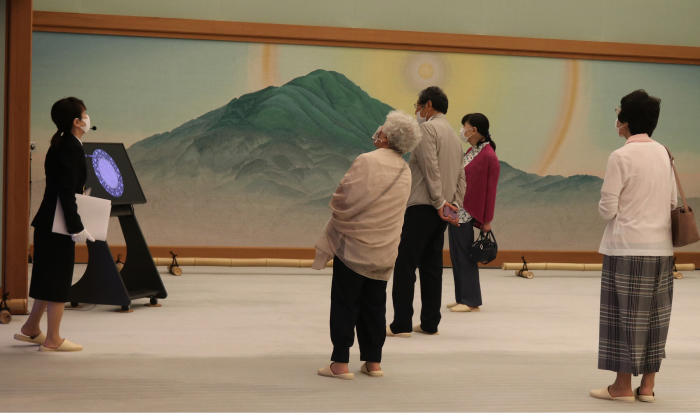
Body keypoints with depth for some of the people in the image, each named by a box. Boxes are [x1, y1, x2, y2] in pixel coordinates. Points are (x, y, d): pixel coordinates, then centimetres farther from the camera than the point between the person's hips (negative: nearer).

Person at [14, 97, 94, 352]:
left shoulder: (60, 146, 12)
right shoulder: (72, 149, -17)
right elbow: (66, 192, -22)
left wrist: (75, 224, 18)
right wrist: (77, 228, -20)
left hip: (48, 223, 9)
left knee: (49, 278, 19)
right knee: (59, 280, 0)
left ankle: (31, 329, 29)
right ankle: (53, 339, 9)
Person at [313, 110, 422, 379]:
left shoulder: (367, 161, -18)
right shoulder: (405, 171, 4)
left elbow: (344, 200, -18)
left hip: (353, 246, -6)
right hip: (384, 250, 6)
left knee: (344, 304, 2)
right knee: (374, 305, 14)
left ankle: (340, 363, 2)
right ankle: (373, 362, 18)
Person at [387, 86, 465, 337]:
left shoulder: (427, 128, -7)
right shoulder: (453, 135, 21)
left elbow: (431, 168, -16)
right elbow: (461, 176, 17)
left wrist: (439, 202, -14)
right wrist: (456, 206, 9)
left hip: (423, 207, -9)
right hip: (442, 211, 9)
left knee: (405, 264, -7)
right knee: (431, 266, 11)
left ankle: (401, 324, -10)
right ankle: (430, 324, 12)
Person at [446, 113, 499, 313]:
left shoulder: (488, 156, -13)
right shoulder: (470, 152, 14)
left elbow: (490, 189, -12)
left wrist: (487, 220, -12)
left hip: (466, 214, -9)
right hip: (455, 212, 9)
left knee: (465, 257, -4)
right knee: (456, 256, 12)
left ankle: (470, 301, 3)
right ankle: (461, 298, 19)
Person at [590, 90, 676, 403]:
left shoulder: (621, 157, -13)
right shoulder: (663, 154, 5)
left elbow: (607, 209, -13)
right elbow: (673, 202, 10)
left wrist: (608, 208, 8)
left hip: (628, 247, -6)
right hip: (661, 247, 6)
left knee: (625, 315, 2)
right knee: (654, 315, 10)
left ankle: (623, 386, 8)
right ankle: (647, 386, 15)